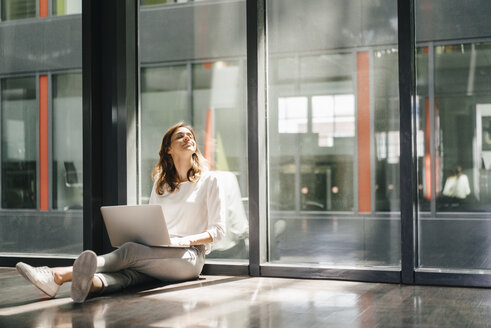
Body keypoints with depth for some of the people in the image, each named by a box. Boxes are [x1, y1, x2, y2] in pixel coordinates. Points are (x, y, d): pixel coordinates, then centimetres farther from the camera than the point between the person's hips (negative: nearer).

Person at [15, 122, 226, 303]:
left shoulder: (208, 180, 7)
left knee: (130, 251, -32)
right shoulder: (161, 183, 22)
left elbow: (218, 229, 2)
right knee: (128, 273, -33)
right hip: (157, 253, 4)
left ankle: (58, 275, -53)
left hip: (190, 255, -4)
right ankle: (91, 283, -69)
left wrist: (187, 240, -15)